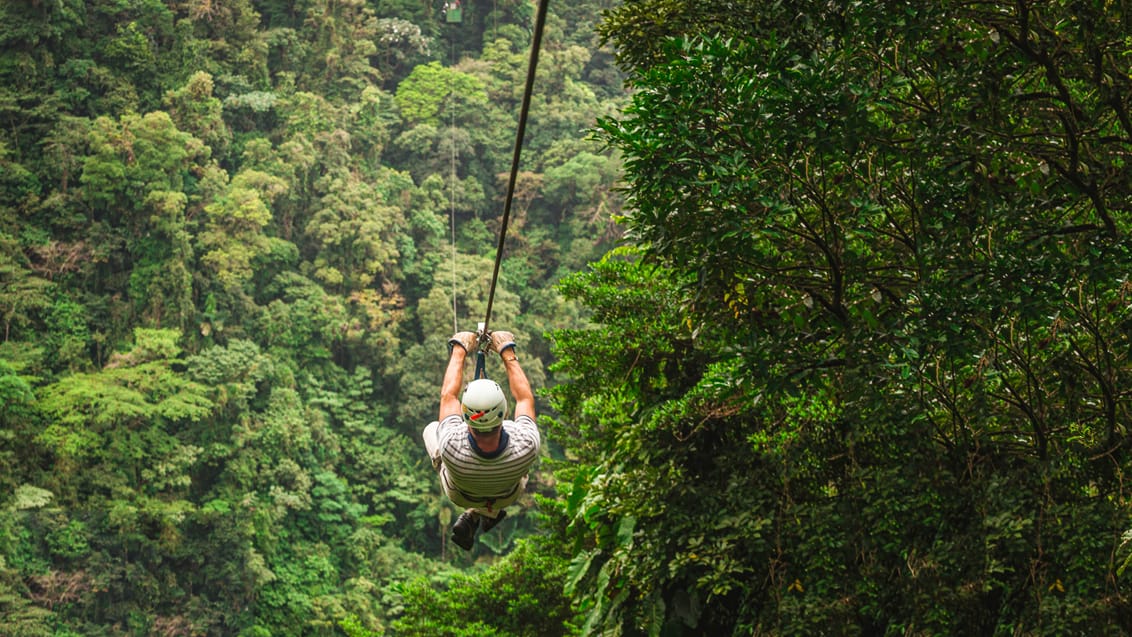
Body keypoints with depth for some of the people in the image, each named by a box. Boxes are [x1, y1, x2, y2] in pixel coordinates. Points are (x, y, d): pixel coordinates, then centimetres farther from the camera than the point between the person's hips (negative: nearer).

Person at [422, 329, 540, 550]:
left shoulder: (451, 445, -45)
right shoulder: (527, 446, -44)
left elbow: (448, 395, -25)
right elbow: (525, 398, -23)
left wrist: (459, 350, -12)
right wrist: (508, 353, -12)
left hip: (460, 495, -1)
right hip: (509, 496, 1)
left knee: (431, 429, 23)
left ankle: (471, 516, 19)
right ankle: (488, 513, 31)